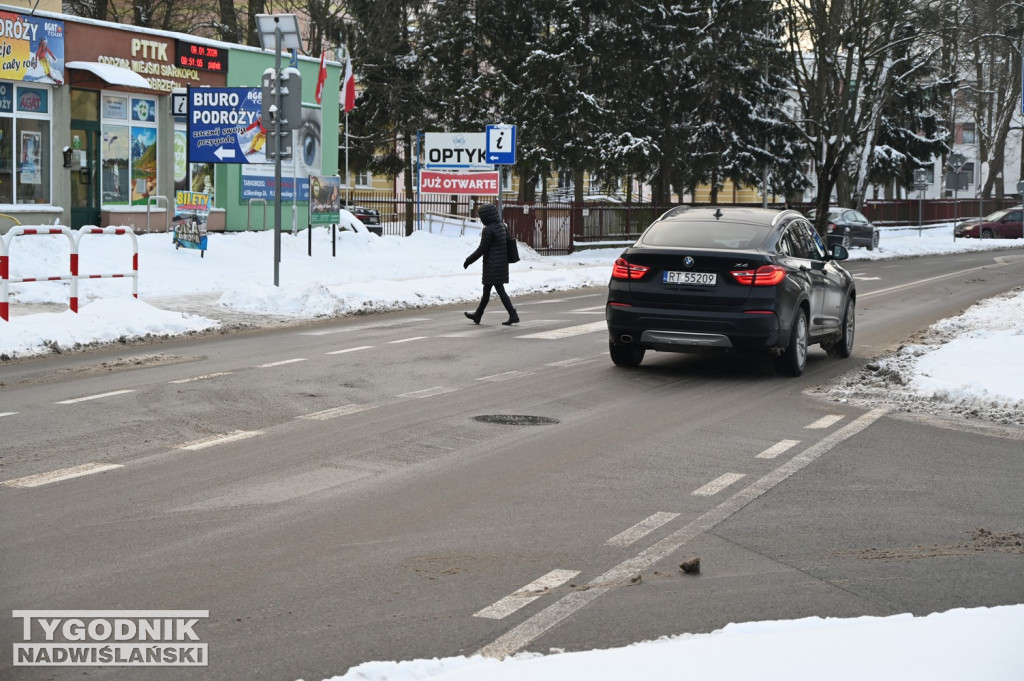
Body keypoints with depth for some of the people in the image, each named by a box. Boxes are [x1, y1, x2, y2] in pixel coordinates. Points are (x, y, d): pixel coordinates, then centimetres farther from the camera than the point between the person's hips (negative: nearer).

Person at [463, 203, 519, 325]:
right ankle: (478, 315, 29)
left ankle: (513, 315, -10)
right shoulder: (501, 226, 8)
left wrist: (468, 261, -5)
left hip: (492, 265, -9)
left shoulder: (488, 230, -18)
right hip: (502, 264, 9)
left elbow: (481, 249, -16)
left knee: (500, 290, -6)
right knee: (486, 289, 18)